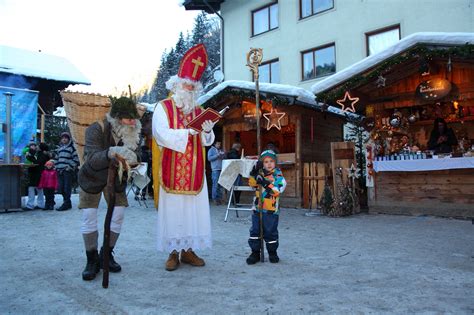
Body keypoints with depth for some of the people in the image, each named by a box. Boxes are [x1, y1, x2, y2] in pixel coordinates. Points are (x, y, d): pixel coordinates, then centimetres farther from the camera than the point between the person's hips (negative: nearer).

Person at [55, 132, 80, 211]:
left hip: (68, 170, -7)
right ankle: (67, 203, 18)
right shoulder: (59, 148, 21)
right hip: (60, 171, 7)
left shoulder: (72, 147, 0)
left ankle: (66, 204, -4)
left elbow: (76, 158, -8)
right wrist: (57, 167, 14)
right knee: (61, 188, 7)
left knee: (67, 187, -9)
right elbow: (56, 158, 27)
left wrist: (70, 167, -13)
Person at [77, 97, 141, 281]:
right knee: (89, 217, -6)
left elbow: (133, 159, -14)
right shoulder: (96, 129, -31)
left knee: (118, 216, 0)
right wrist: (112, 152, -62)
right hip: (92, 178, -3)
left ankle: (107, 255, 18)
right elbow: (92, 160, -43)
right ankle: (92, 260, 10)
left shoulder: (134, 133, -19)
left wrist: (136, 171, -38)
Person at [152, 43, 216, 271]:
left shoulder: (198, 111, 14)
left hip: (194, 172, 4)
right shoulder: (163, 108, 1)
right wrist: (189, 131, -19)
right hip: (172, 172, -4)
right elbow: (163, 135, -13)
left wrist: (207, 130, -9)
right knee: (172, 210, 0)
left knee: (194, 209, 4)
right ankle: (173, 252, 11)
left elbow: (206, 142, 12)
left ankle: (188, 249, 16)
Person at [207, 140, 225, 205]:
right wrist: (217, 155, -13)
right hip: (215, 169, -5)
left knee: (221, 184, 4)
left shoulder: (221, 150, 20)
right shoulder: (211, 150, 6)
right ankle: (215, 198, -1)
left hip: (222, 169, 5)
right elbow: (209, 158, -6)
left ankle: (219, 198, 11)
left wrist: (224, 155, 1)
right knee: (215, 184, -7)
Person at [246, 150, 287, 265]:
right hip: (258, 207, 4)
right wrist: (254, 172, -14)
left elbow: (277, 190, -17)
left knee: (270, 232, 6)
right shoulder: (259, 173, 8)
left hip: (271, 209, -4)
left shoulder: (278, 175, -7)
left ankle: (272, 252, 25)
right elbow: (252, 183, -1)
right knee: (255, 231, 7)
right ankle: (255, 252, 20)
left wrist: (265, 183, -24)